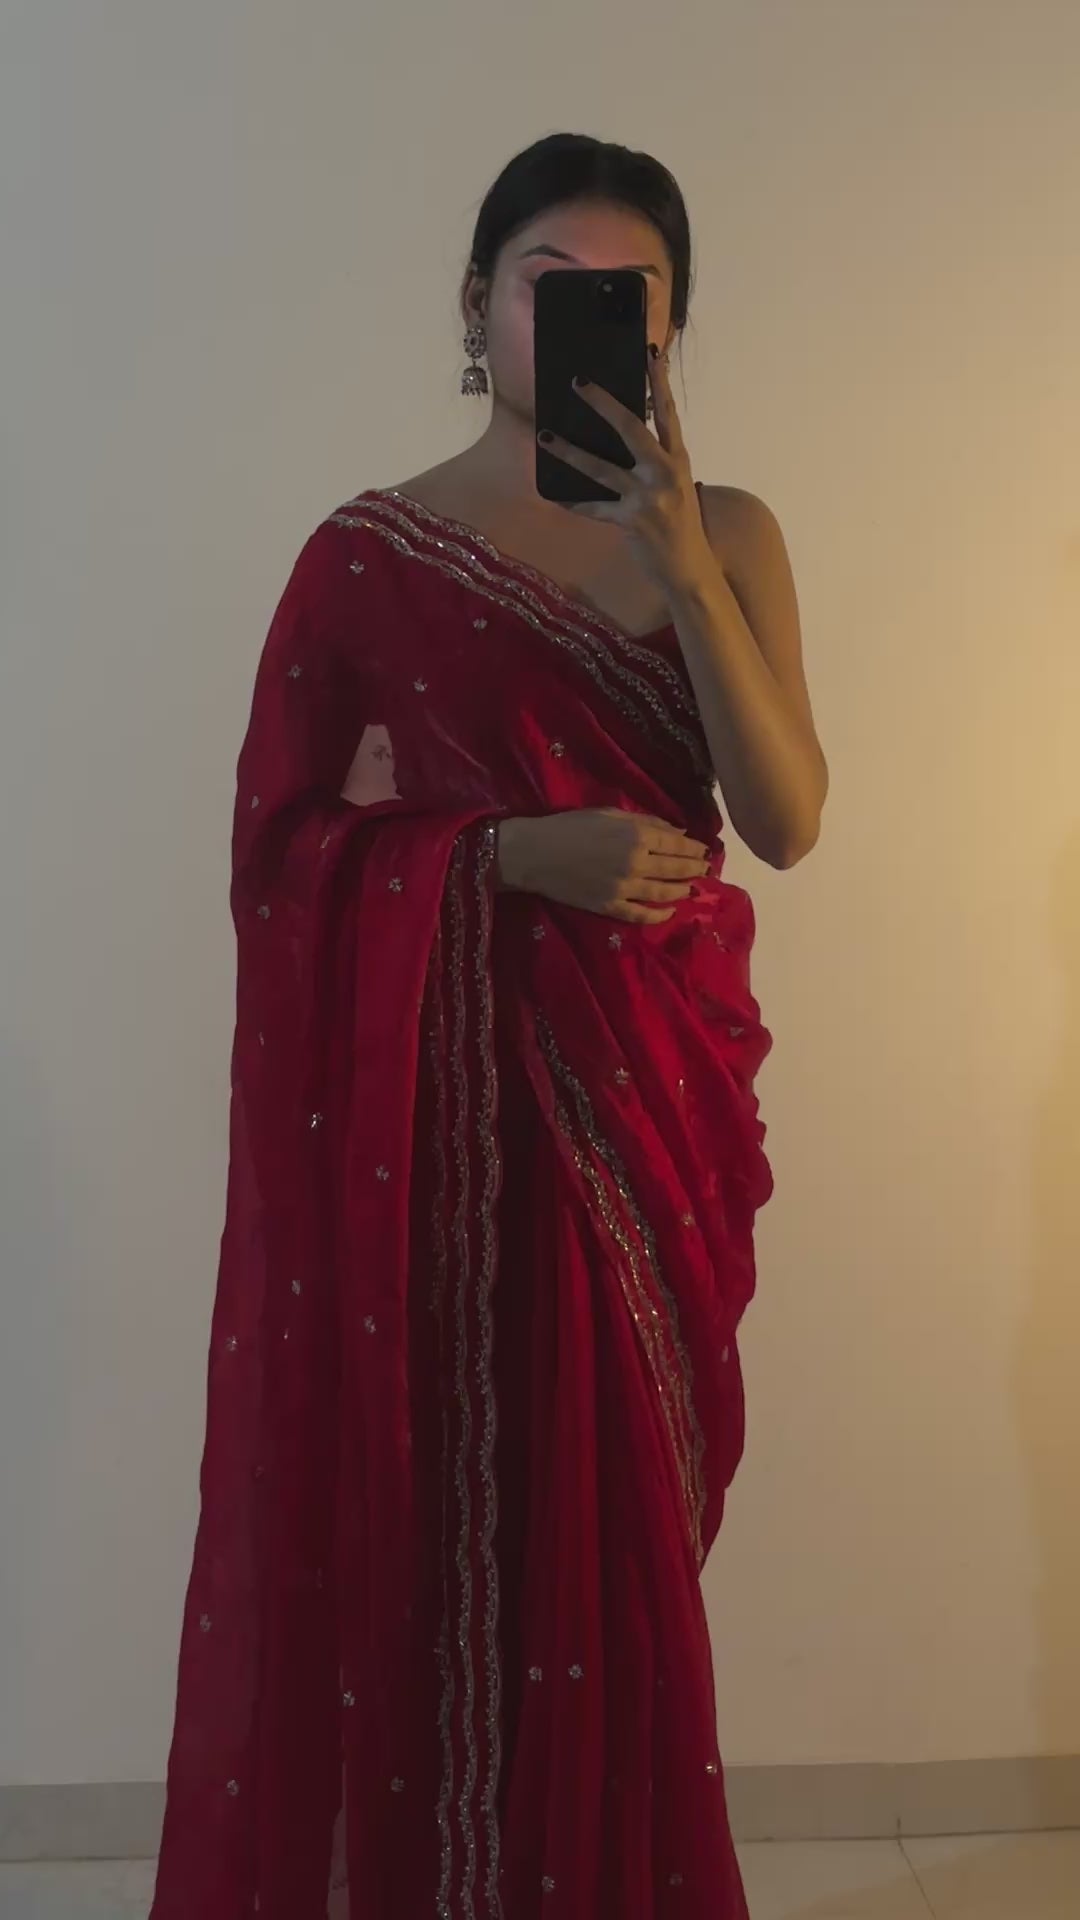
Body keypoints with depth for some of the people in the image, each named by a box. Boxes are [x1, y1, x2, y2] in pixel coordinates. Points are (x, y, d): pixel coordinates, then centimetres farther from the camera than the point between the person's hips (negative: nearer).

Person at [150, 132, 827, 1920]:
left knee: (620, 1507, 10)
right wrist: (513, 851, -15)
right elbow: (276, 839, -2)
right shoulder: (370, 552, -1)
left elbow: (787, 818, -5)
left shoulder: (730, 533, 6)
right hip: (449, 1088, -2)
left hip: (658, 1075, 3)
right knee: (445, 1503, 3)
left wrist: (681, 561, -16)